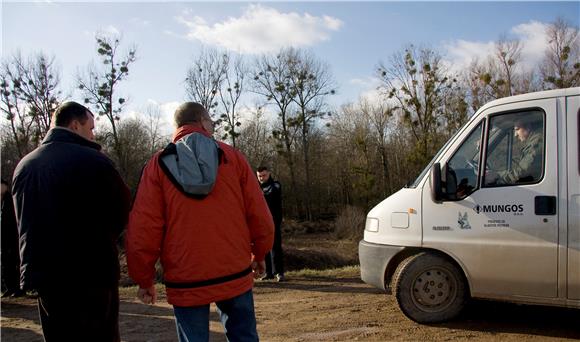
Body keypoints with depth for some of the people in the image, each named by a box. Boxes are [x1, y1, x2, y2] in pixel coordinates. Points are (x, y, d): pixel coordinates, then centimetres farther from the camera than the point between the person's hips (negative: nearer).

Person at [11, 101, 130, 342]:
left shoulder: (24, 165, 7)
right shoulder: (93, 160, -14)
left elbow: (25, 223, 13)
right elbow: (121, 213, -8)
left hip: (41, 274, 7)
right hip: (91, 276, -6)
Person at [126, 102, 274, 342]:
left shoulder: (158, 165, -2)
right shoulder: (233, 158, 0)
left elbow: (143, 229, -7)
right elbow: (259, 215, -1)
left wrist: (144, 279, 5)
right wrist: (259, 254, 15)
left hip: (185, 282, 0)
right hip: (235, 276, 1)